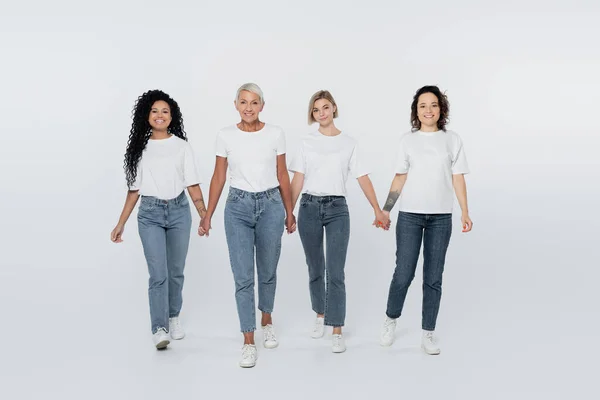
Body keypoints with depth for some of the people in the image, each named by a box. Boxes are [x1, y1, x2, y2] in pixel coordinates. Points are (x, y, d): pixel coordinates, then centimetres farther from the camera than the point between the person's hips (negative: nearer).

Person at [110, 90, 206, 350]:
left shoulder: (182, 146, 3)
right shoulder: (139, 148, 6)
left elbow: (193, 185, 0)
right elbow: (134, 189, 8)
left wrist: (205, 215, -12)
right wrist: (121, 224, 6)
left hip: (179, 211, 1)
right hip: (150, 214, -1)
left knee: (176, 272, 11)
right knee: (158, 274, -9)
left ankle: (173, 318, 29)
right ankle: (159, 329, -4)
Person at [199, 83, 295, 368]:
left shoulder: (275, 134, -1)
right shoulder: (225, 136, -1)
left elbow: (282, 176, 6)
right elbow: (218, 178, 5)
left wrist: (289, 212, 9)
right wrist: (207, 215, 3)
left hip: (271, 205, 1)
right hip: (238, 206, 0)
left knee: (268, 272, 13)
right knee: (243, 276, -2)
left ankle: (267, 321, 39)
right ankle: (248, 342, 8)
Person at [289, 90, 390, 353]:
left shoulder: (349, 143, 5)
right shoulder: (307, 143, 6)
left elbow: (363, 178, 2)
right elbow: (297, 180, 4)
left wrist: (378, 210, -4)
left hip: (337, 208, -1)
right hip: (309, 207, 1)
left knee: (335, 271, -7)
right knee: (315, 269, 12)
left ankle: (337, 330, -3)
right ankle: (320, 315, 31)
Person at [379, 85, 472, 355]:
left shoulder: (452, 140, 5)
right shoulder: (407, 140, 3)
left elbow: (458, 179, 3)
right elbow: (400, 178, 7)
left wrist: (465, 213, -6)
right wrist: (385, 209, 2)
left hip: (441, 218, 1)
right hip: (410, 216, -1)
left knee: (433, 278, 5)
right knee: (403, 274, -2)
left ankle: (428, 334, 16)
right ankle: (391, 320, 24)